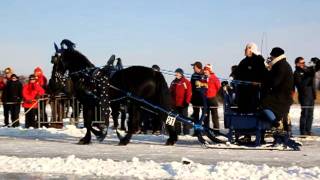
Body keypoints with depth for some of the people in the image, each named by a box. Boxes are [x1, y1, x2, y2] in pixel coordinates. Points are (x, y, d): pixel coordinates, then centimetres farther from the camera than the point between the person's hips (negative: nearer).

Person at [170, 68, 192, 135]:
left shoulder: (186, 82, -5)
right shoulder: (173, 82, 13)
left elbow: (189, 93, -10)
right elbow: (171, 92, 17)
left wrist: (187, 101, -15)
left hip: (183, 104, -6)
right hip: (175, 104, 6)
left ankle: (186, 132, 0)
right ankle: (177, 132, 17)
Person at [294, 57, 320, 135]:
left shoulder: (308, 69, 11)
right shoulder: (297, 73, -8)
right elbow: (301, 84, -21)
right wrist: (309, 76, -23)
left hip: (311, 96, 7)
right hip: (304, 96, -7)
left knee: (310, 114, 10)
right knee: (304, 114, -8)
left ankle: (308, 130, 16)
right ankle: (303, 131, -3)